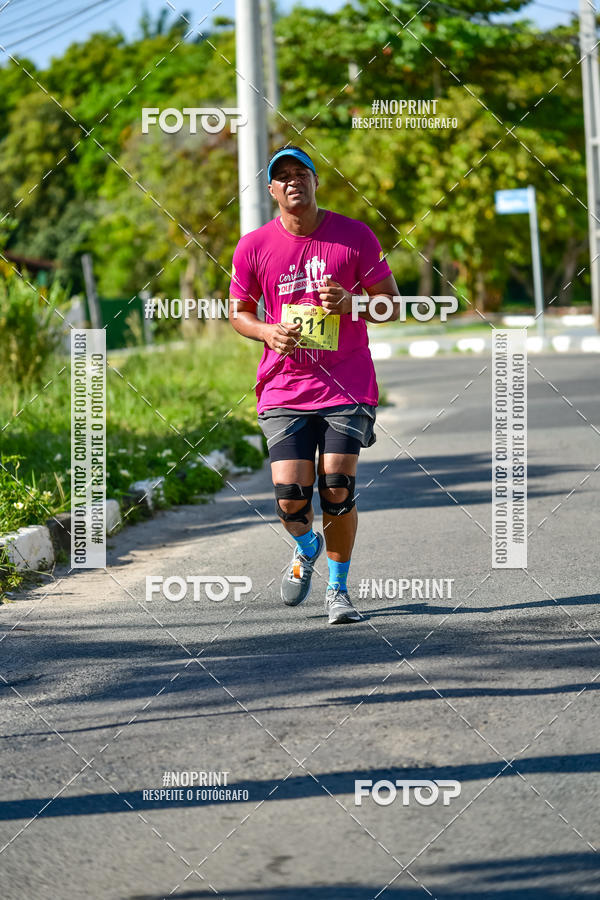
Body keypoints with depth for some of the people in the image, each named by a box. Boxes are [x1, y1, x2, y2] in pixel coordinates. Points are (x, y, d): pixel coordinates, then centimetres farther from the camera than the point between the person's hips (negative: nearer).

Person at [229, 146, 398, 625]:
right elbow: (239, 311, 13)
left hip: (347, 387, -1)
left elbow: (390, 303, 4)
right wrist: (269, 332, -9)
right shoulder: (254, 247, 2)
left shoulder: (356, 236, -1)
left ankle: (338, 589, 13)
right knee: (291, 500, -8)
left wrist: (350, 303, -16)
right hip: (284, 389, 1)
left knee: (338, 491, -8)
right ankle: (307, 548, 28)